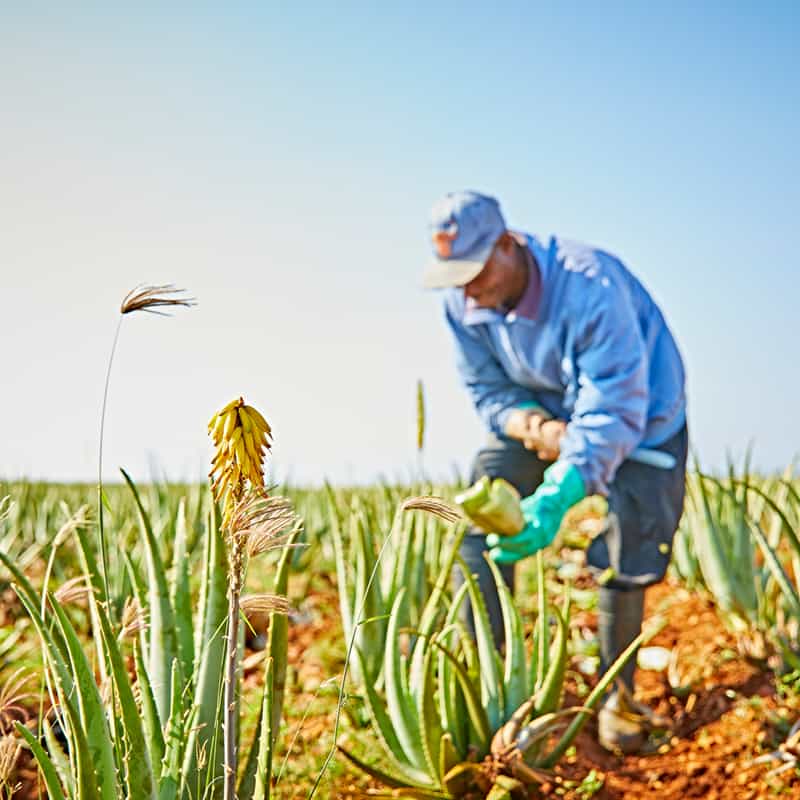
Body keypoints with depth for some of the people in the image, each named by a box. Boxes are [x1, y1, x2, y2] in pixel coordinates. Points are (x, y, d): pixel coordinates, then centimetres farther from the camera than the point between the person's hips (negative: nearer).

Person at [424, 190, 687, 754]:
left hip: (639, 420, -5)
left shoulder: (592, 288, -39)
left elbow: (614, 413, -40)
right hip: (539, 412, 5)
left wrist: (554, 500, -51)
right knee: (481, 525, -8)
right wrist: (533, 427, -31)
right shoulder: (463, 301, -19)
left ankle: (618, 696, 11)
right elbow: (488, 390, -7)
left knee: (626, 557, -11)